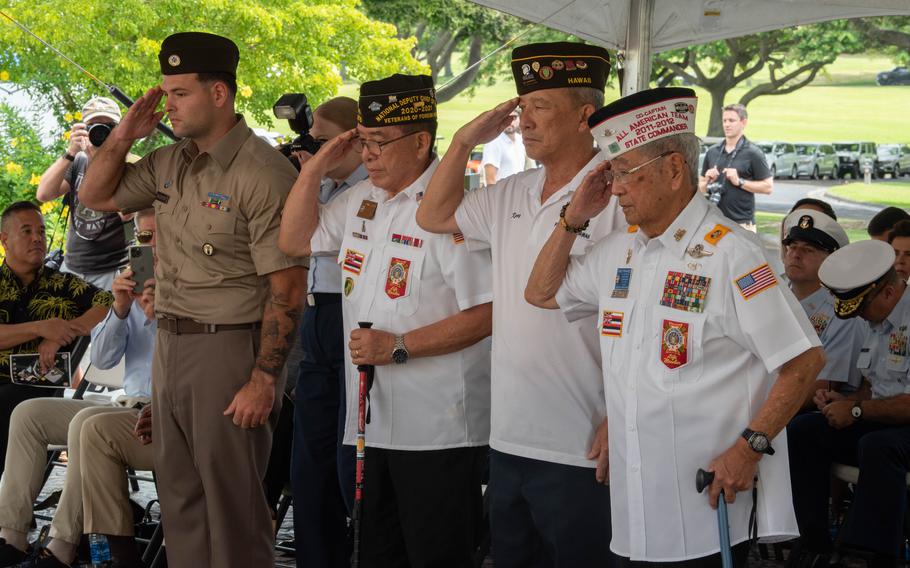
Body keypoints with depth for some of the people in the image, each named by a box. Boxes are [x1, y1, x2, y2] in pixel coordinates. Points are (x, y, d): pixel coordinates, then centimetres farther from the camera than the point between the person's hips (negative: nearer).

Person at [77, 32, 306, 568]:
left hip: (230, 346, -8)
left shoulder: (263, 173, -16)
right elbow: (97, 196, 22)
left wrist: (264, 379, -21)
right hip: (170, 343, 8)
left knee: (232, 504, 0)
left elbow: (287, 287, -18)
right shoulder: (170, 163, 9)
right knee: (180, 500, 15)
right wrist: (124, 136, 5)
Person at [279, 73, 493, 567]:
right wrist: (315, 169, 9)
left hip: (436, 429, -8)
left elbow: (485, 314, -20)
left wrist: (399, 347, -20)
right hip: (374, 420, 8)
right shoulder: (362, 199, 13)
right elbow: (295, 242, 21)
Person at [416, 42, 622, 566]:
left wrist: (620, 422, -19)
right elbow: (434, 217, 24)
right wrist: (465, 142, 11)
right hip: (508, 442, 8)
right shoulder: (511, 198, 12)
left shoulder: (618, 195, -13)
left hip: (581, 450, -8)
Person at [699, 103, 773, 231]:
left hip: (741, 223, -5)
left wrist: (739, 181, -13)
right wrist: (708, 181, -3)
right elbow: (701, 188, 20)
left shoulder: (753, 153, -2)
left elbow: (768, 186, -6)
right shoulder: (712, 151, 13)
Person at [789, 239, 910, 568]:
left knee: (878, 446, -38)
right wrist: (846, 402, 2)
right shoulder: (878, 320, 12)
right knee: (802, 429, -7)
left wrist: (856, 410, -16)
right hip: (880, 422, 9)